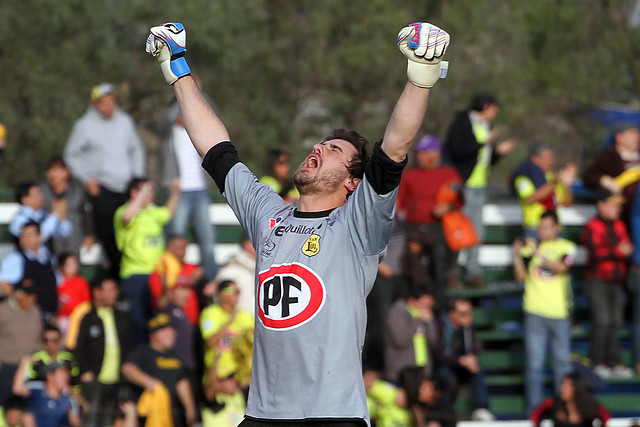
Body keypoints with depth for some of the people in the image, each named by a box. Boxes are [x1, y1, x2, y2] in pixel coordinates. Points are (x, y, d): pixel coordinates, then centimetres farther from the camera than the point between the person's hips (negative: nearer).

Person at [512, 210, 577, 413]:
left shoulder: (567, 248, 5)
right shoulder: (530, 247, 8)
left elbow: (562, 268, -14)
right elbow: (521, 276, 3)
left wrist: (538, 254, -23)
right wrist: (517, 255, -11)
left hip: (559, 312, 0)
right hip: (535, 312, 0)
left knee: (563, 361, 6)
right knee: (534, 363, -2)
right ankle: (534, 406, 2)